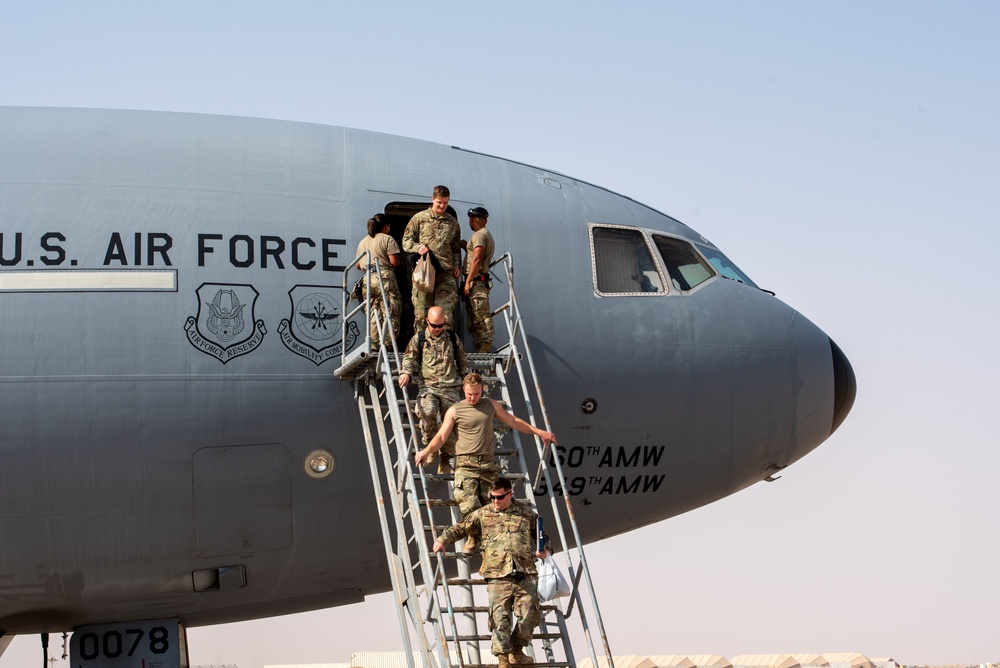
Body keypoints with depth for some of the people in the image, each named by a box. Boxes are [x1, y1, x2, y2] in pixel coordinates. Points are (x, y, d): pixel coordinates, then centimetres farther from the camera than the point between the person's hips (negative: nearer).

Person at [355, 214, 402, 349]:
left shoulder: (363, 242, 19)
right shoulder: (387, 239, 0)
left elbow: (358, 265, 22)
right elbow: (394, 262, -8)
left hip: (368, 279, 6)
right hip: (385, 277, -6)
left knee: (372, 313, 8)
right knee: (390, 313, -4)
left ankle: (373, 343, 4)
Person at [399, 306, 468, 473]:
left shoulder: (452, 338, 14)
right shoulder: (418, 339, 10)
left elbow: (462, 360, 25)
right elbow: (409, 358, 11)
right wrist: (406, 372, -8)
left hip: (450, 388, 2)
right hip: (428, 386, -2)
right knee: (427, 413, -32)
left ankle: (445, 460, 6)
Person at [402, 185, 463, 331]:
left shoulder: (453, 223, 16)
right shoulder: (419, 218, 8)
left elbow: (456, 248, 23)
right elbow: (406, 240, 9)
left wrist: (457, 266, 9)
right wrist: (418, 247, -10)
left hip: (446, 274, 1)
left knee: (446, 312, -8)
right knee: (421, 312, 0)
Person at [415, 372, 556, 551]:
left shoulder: (491, 405, 15)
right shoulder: (454, 411, 8)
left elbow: (513, 422, 23)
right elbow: (441, 436, 4)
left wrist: (538, 432, 22)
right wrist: (427, 450, -14)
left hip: (487, 464, 3)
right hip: (466, 464, -3)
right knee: (469, 506, -17)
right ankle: (473, 536, 5)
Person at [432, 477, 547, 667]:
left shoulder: (525, 511, 13)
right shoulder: (483, 514, 12)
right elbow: (459, 528, 17)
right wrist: (443, 539, 2)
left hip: (526, 575, 1)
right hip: (498, 577, -1)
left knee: (529, 616, -5)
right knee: (500, 617, -12)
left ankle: (516, 651, 16)